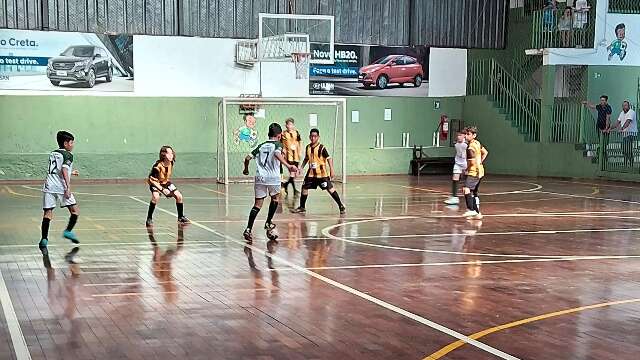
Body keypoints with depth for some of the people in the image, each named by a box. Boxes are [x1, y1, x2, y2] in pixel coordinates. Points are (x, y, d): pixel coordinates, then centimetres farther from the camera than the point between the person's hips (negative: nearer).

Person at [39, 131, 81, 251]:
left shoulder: (52, 154, 21)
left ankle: (44, 239, -6)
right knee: (75, 210, 10)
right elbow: (64, 170, -14)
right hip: (61, 187, -6)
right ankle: (68, 231, 5)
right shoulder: (68, 155, 1)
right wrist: (68, 187, -19)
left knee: (47, 214, 2)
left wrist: (71, 173, 41)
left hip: (49, 187, 6)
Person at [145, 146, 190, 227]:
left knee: (179, 196, -4)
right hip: (155, 183, -6)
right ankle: (149, 218, -19)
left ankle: (181, 217, 18)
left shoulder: (171, 163, -15)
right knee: (156, 196, -34)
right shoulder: (158, 165, -33)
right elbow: (151, 179, -29)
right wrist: (162, 189, -32)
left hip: (166, 182, 6)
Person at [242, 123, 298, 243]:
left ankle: (248, 229, -11)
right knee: (275, 199, 24)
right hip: (273, 178, -4)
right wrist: (288, 166, -30)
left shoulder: (261, 146, 20)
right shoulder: (277, 144, 5)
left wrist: (246, 169, 35)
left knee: (257, 205, 3)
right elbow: (277, 154, -18)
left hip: (260, 177, 4)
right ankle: (268, 223, 27)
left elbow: (247, 158, 17)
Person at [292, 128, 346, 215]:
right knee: (304, 188, 5)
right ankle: (302, 207, 20)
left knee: (330, 188, -8)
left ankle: (341, 206, 0)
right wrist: (301, 168, 12)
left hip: (322, 173, -6)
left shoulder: (321, 148, -13)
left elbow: (329, 158, -13)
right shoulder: (308, 147, 5)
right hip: (311, 173, 6)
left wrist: (332, 170, -20)